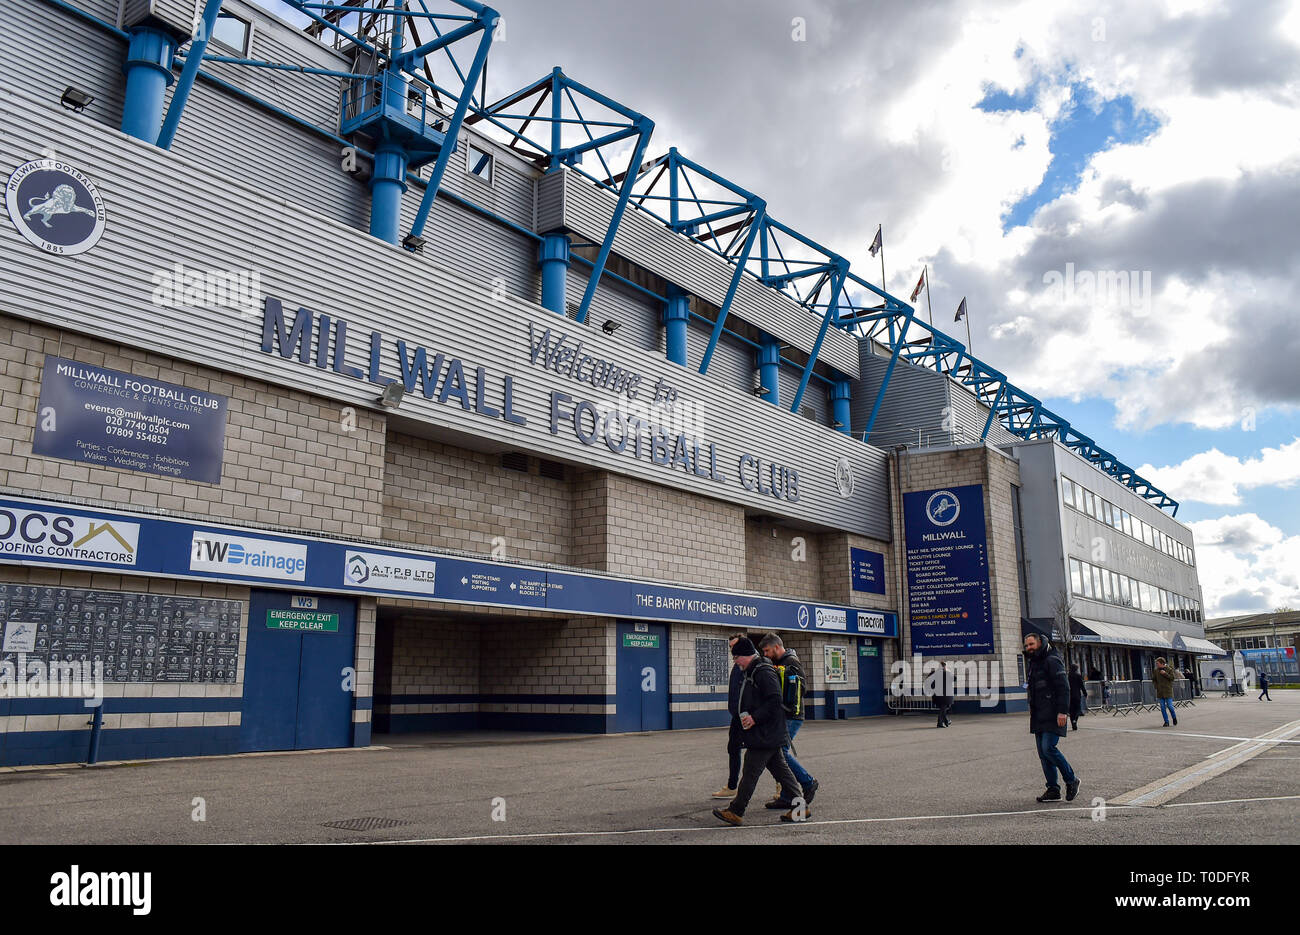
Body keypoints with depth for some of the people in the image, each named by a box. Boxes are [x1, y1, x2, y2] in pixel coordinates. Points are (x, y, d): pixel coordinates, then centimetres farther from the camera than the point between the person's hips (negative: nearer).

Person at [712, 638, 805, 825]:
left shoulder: (764, 672, -16)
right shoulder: (751, 672, 16)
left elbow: (775, 700, -23)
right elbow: (743, 702, 27)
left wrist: (755, 717, -22)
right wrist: (741, 714, 14)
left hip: (764, 735, -10)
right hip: (767, 736, 10)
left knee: (751, 772, -5)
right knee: (780, 769, 12)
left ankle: (736, 812, -1)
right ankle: (799, 806, 17)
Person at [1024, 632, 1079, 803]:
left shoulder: (1052, 661, -8)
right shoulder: (1034, 663, 20)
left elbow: (1063, 687, -15)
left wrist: (1062, 711, -21)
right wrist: (1032, 710, 20)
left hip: (1052, 716, -9)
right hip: (1039, 717, 9)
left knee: (1048, 748, -16)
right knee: (1043, 753, 6)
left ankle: (1071, 780, 3)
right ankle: (1053, 790, 10)